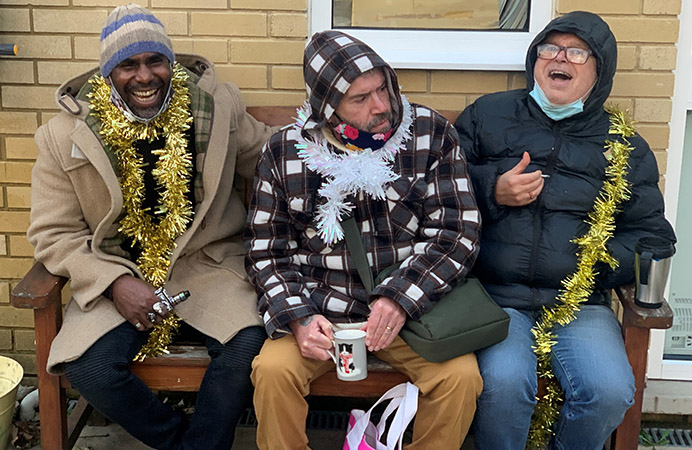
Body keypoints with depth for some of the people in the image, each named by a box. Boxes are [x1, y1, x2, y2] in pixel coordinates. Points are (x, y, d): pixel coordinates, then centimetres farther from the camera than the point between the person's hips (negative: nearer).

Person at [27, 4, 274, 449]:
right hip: (117, 273, 0)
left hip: (206, 262, 0)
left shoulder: (218, 107, 0)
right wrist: (114, 283, -16)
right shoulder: (66, 136, -2)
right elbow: (53, 232, -1)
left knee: (248, 344, -28)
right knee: (87, 366, -26)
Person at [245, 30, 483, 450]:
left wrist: (400, 300, -19)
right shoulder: (284, 152, -1)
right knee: (273, 370, -25)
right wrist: (298, 318, -13)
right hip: (319, 309, 1)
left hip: (410, 305, 0)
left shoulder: (432, 134, -4)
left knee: (461, 376, -24)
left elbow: (458, 233, -6)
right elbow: (266, 251, 4)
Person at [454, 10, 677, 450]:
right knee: (505, 382, -31)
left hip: (580, 302, 2)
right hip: (497, 295, -1)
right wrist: (492, 190, -5)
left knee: (611, 391, -24)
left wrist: (600, 262, -5)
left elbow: (652, 234, 15)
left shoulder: (624, 146, 15)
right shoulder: (487, 115, 13)